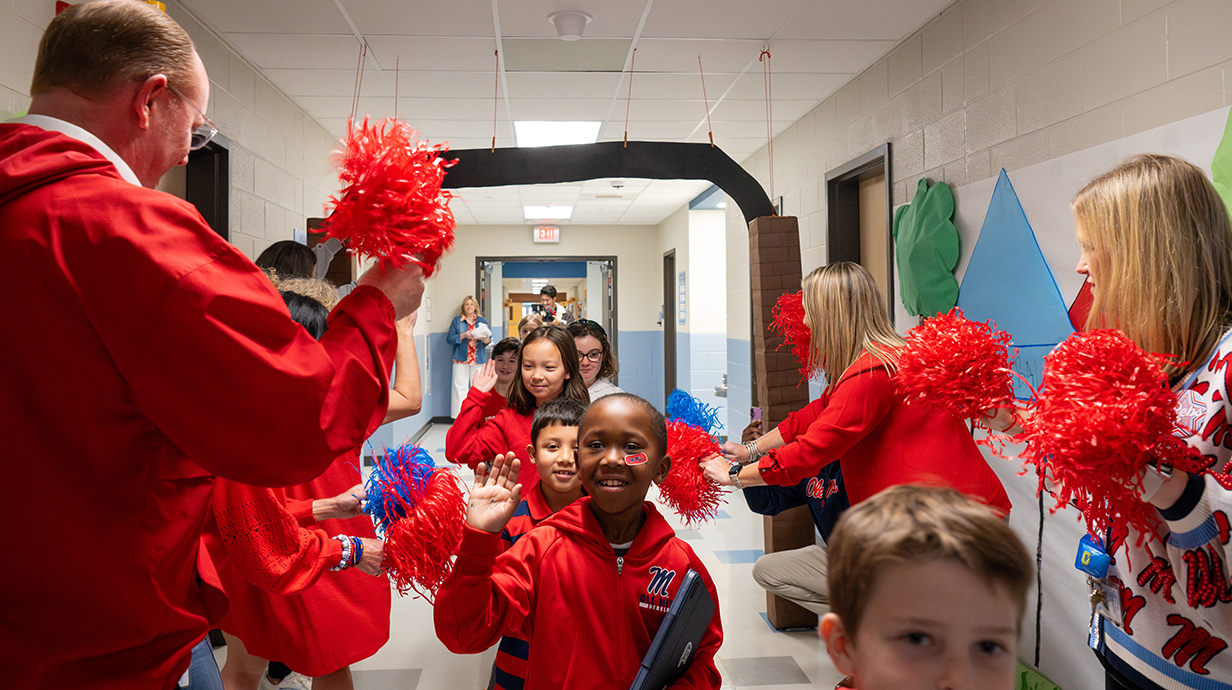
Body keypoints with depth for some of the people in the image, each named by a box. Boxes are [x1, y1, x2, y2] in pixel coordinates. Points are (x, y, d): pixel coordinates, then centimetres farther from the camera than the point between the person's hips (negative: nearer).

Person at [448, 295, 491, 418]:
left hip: (478, 360, 2)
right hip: (461, 359, -1)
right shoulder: (457, 320, 10)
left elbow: (490, 338, 9)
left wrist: (484, 339, -14)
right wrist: (463, 335, -12)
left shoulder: (482, 321, 15)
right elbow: (449, 338, 2)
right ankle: (459, 416, -4)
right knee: (460, 387, -6)